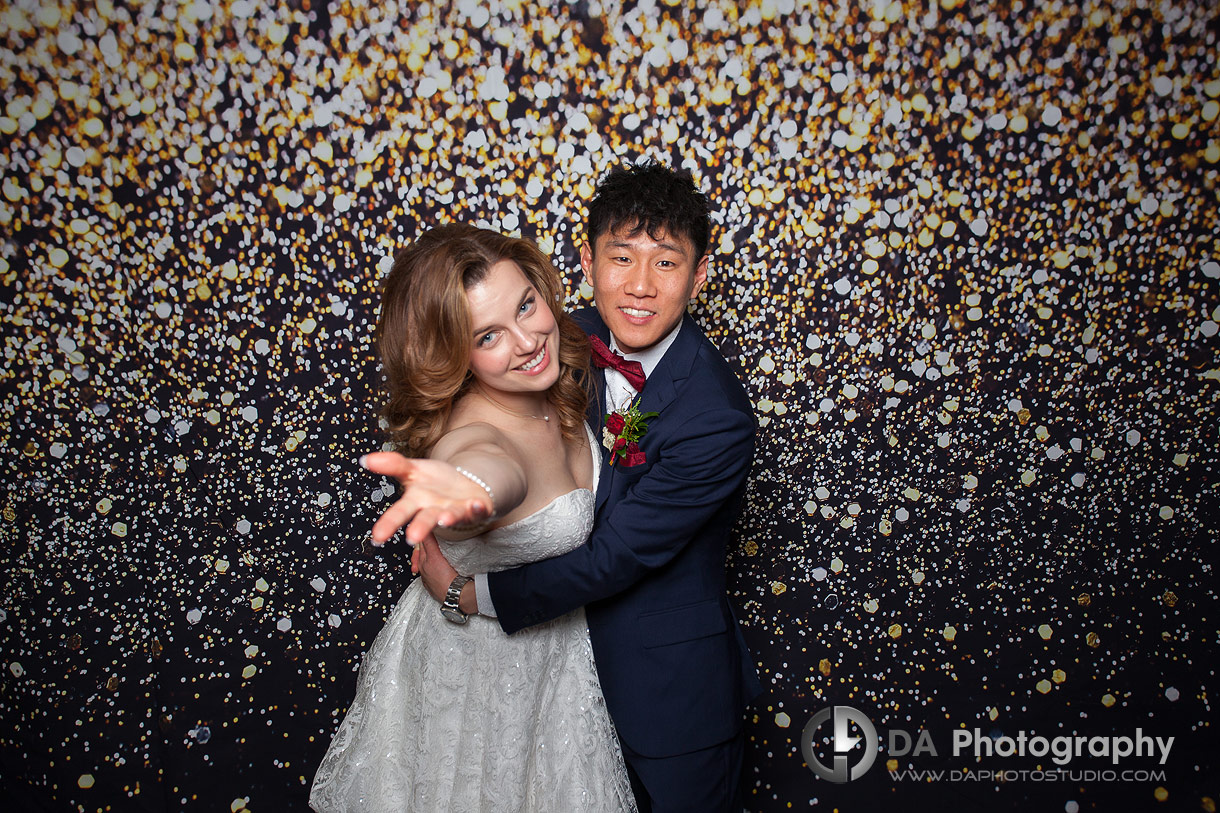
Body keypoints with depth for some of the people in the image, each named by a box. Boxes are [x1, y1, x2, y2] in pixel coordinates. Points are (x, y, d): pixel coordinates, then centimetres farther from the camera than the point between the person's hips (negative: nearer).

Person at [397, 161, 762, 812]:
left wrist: (468, 592, -22)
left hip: (670, 686, -5)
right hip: (575, 651, 5)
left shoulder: (717, 421, -31)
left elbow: (614, 557, -28)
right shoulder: (572, 340, -11)